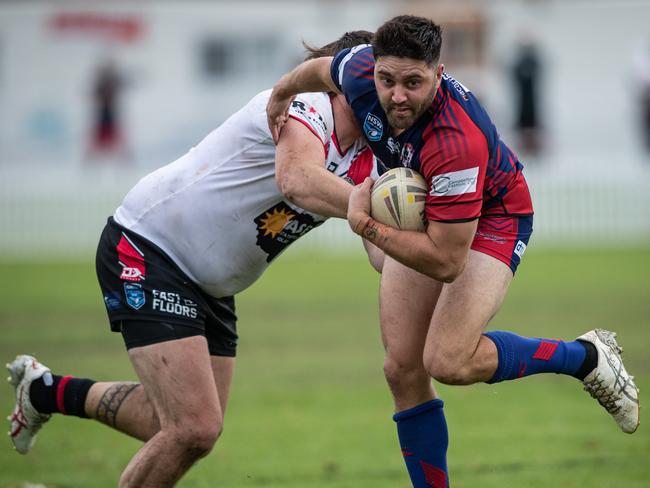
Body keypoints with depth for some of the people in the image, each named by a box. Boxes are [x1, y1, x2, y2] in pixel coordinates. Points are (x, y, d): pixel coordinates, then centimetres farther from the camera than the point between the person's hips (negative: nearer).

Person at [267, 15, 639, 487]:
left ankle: (586, 356, -3)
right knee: (403, 370, -1)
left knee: (449, 362, -24)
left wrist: (365, 225, -35)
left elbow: (446, 262, -37)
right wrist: (280, 94, 21)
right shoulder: (362, 70, -24)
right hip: (417, 213, 7)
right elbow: (319, 70, 4)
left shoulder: (456, 142, -41)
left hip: (491, 216, -7)